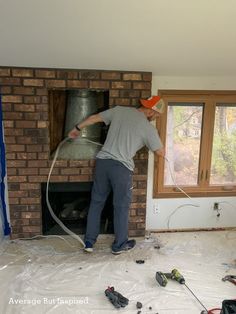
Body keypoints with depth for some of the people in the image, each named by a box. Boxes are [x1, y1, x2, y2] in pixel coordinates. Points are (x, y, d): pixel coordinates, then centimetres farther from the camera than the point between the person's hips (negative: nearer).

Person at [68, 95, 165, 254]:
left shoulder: (120, 110, 9)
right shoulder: (149, 128, -2)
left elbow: (94, 118, 15)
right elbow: (161, 153, 7)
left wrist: (77, 128, 29)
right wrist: (156, 140, 28)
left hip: (103, 161, 5)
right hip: (122, 168, -4)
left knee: (96, 203, 16)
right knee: (122, 207, 13)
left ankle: (89, 242, 27)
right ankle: (119, 245, 28)